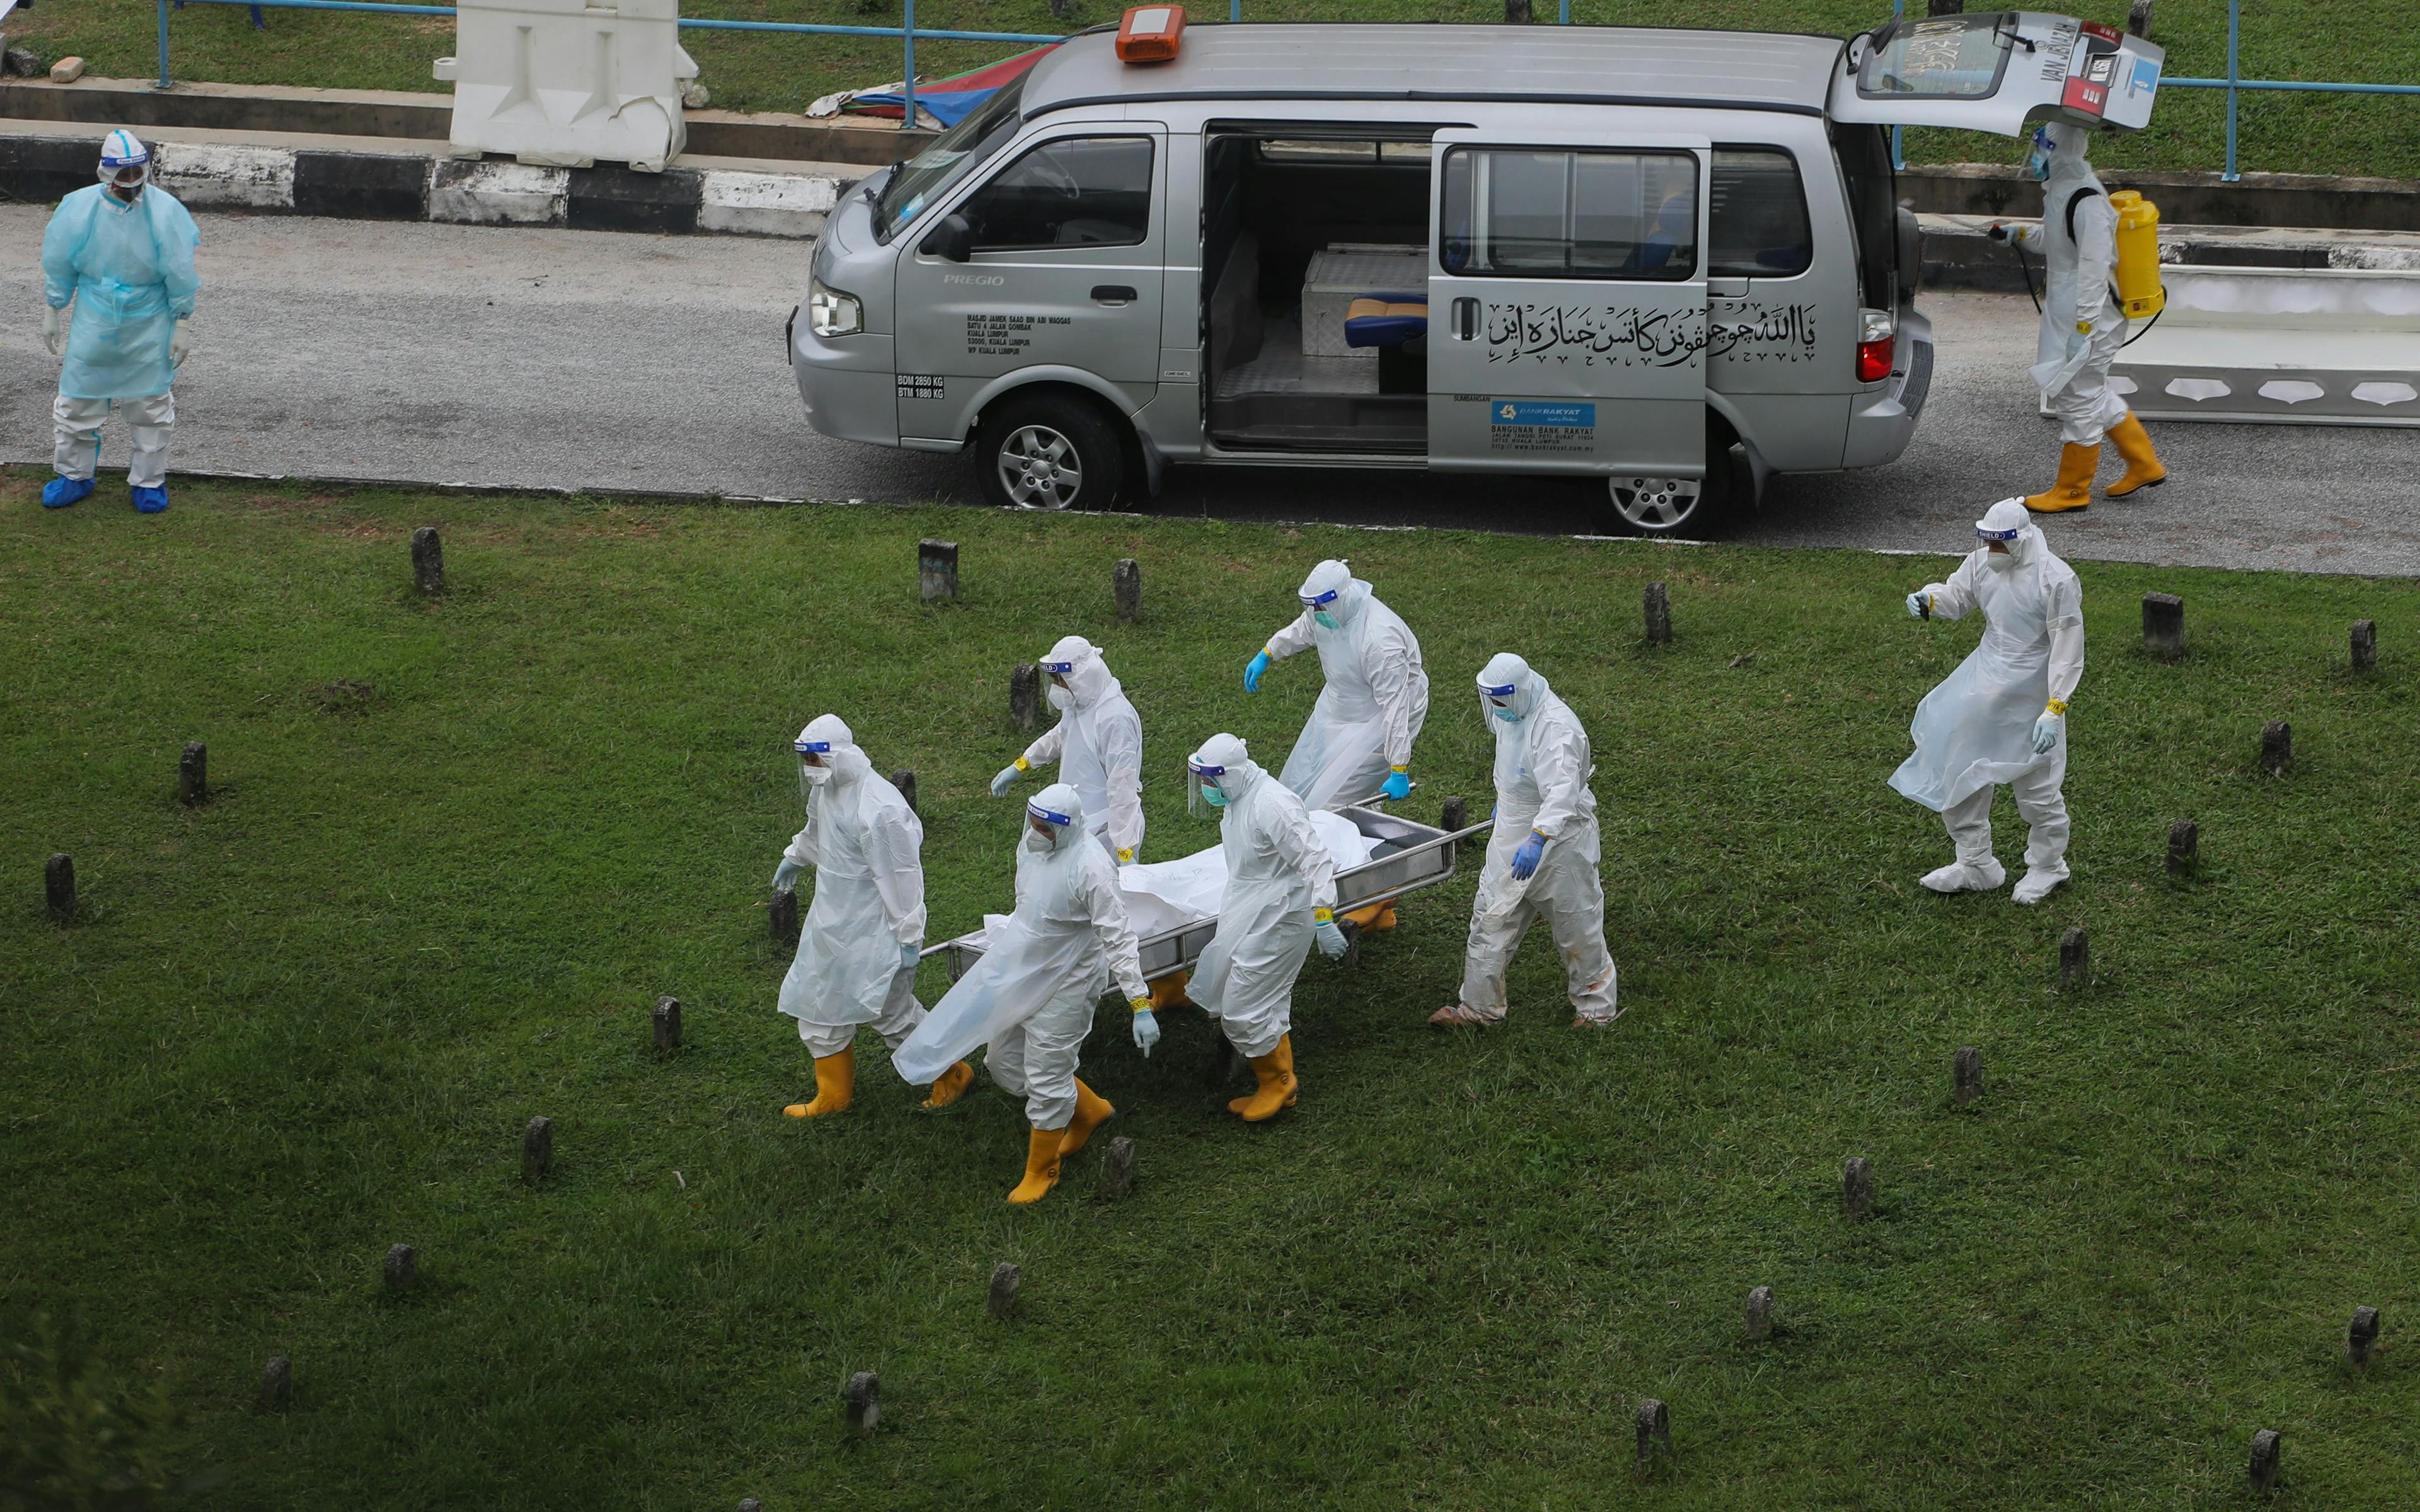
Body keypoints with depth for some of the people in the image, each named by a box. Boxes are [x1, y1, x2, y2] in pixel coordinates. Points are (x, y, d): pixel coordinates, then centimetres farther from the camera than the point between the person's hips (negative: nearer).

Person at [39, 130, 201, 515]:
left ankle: (148, 480, 22)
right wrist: (50, 313, 9)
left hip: (149, 325, -1)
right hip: (93, 321, 1)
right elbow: (57, 264, 3)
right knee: (77, 399, 7)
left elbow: (181, 274, -6)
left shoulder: (165, 211, -14)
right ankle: (74, 475, 25)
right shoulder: (79, 208, -10)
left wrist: (183, 326, -4)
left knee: (150, 404, 7)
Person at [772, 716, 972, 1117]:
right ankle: (834, 1096, 32)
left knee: (892, 1011, 3)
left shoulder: (879, 810, -30)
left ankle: (952, 1073, 25)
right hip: (831, 918, 9)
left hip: (872, 930, -9)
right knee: (818, 1007, 16)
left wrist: (909, 938, -20)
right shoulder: (827, 787, -2)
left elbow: (902, 877, -25)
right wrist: (795, 858, 41)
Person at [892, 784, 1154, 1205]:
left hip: (1065, 986, -9)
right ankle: (1088, 1109, 39)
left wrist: (1140, 1005, -31)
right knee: (1004, 1062, 19)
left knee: (1046, 1079, 3)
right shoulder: (1032, 847, -4)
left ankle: (1041, 1173, 24)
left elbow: (1118, 938, -28)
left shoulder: (1090, 868, -28)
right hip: (1022, 974, 9)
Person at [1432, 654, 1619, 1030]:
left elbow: (1562, 792, -41)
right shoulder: (1511, 714, 1)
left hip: (1558, 840, -9)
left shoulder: (1556, 727, -29)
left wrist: (1538, 840, -53)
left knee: (1576, 928, 7)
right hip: (1511, 839, 9)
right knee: (1490, 922, 11)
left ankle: (1598, 1007, 25)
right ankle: (1479, 1006, 22)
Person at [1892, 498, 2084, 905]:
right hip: (1984, 681, 7)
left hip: (2030, 696, -7)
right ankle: (1974, 865, 27)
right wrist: (1929, 600, -11)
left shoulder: (2056, 580, -21)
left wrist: (2055, 709, -24)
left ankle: (2047, 866, 30)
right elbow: (1957, 595, 14)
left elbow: (2068, 651, -19)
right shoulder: (1983, 562, -3)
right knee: (1959, 771, 11)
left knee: (2037, 787, 6)